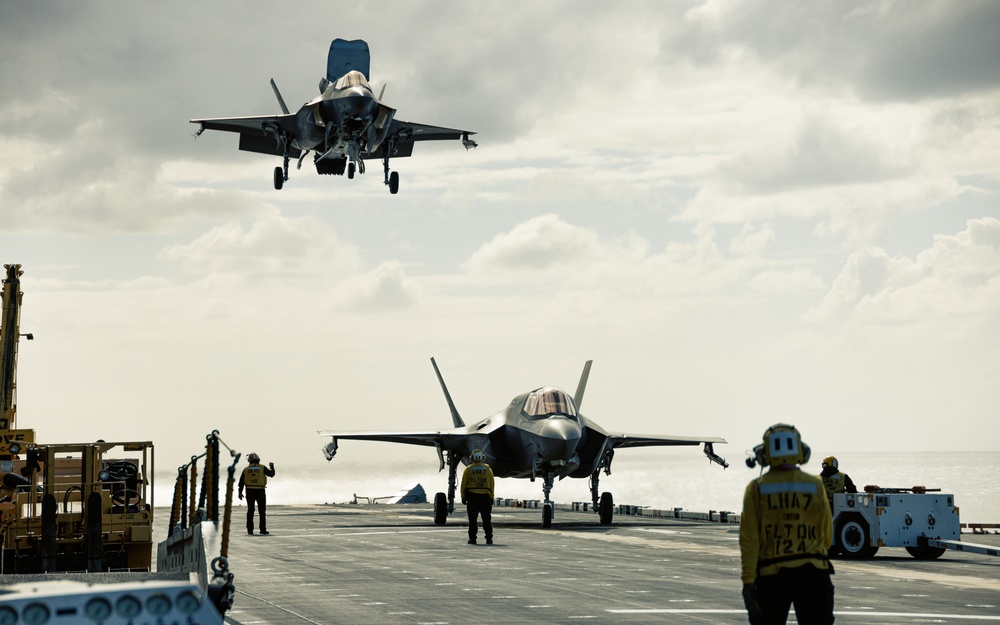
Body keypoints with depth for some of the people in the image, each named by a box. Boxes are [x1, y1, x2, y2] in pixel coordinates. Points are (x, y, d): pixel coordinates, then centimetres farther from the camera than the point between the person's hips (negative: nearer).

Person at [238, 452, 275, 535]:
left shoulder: (246, 469, 3)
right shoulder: (262, 468, -4)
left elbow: (241, 481, 1)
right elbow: (271, 474, 2)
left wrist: (240, 492, 7)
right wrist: (272, 466, 21)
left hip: (250, 491, 2)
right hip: (260, 491, -2)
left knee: (250, 511, 8)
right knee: (262, 511, 4)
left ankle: (250, 530, 4)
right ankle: (263, 530, -1)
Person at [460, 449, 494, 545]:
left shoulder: (468, 469, 1)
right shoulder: (488, 469, 4)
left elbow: (463, 484, 0)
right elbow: (491, 484, 4)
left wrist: (463, 497, 6)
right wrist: (491, 497, 10)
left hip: (472, 497, -1)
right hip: (485, 496, 1)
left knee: (472, 519, 3)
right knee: (487, 519, 5)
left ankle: (472, 538, 1)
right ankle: (489, 539, 3)